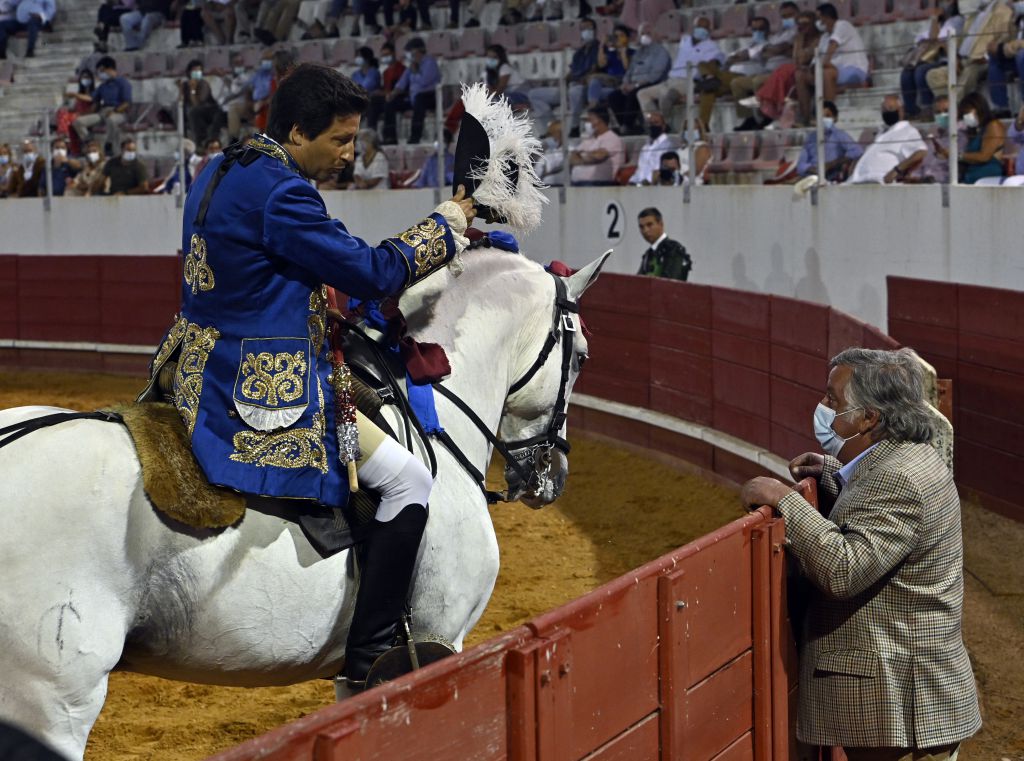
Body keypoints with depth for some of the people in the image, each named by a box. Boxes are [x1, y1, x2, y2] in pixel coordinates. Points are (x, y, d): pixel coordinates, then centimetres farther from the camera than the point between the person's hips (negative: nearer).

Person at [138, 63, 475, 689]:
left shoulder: (221, 174, 12)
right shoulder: (280, 193, -20)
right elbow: (371, 271, -16)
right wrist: (450, 222, -3)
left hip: (205, 369, 11)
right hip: (266, 387, -11)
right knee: (408, 479, -8)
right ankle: (370, 660, -8)